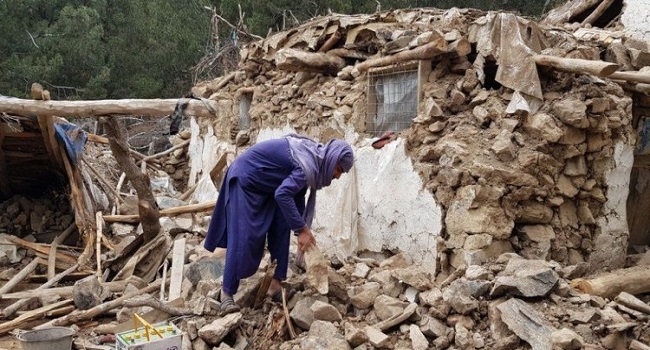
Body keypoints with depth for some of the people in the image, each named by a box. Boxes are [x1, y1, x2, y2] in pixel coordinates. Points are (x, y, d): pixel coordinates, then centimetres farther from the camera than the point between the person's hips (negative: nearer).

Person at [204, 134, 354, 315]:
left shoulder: (312, 155, 1)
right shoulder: (309, 165, -28)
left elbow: (298, 194, 9)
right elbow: (282, 195, -38)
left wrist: (303, 229, 4)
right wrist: (301, 229, -30)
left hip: (263, 185, 10)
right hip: (245, 180, -10)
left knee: (281, 229, 0)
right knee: (243, 237, -12)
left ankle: (275, 284, 3)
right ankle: (226, 292, -2)